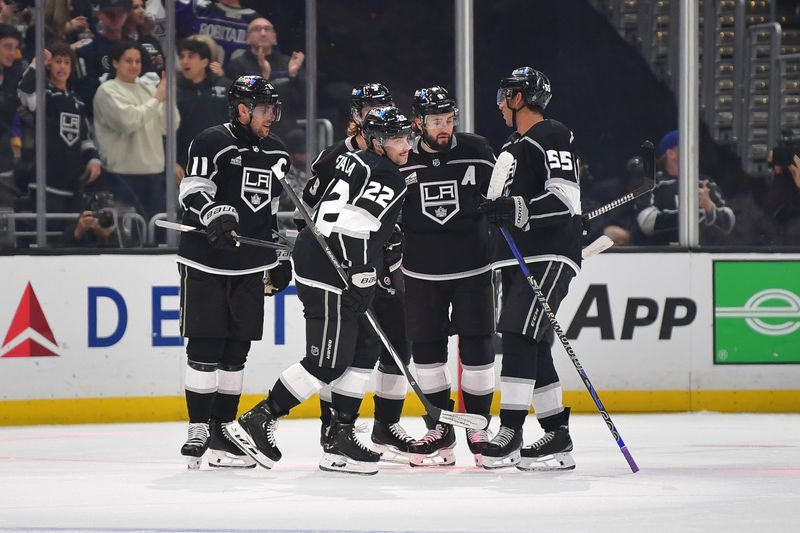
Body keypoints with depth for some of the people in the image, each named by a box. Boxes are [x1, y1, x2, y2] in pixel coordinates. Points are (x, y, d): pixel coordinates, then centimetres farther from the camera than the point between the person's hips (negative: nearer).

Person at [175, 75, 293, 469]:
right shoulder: (212, 143, -8)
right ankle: (198, 429, 1)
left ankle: (222, 431, 11)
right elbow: (192, 191, -19)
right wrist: (217, 215, -37)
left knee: (236, 350, 6)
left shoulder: (276, 153, 14)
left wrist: (281, 259, 20)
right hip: (206, 263, -6)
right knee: (205, 347, -5)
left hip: (251, 267, 6)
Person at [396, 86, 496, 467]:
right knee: (426, 350, 2)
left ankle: (478, 429, 8)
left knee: (477, 349, -2)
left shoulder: (477, 153, -4)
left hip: (472, 270, -1)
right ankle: (440, 433, 11)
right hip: (422, 274, 1)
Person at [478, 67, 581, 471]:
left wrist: (517, 210, -28)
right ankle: (557, 436, 9)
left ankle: (510, 432, -23)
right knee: (531, 348, 6)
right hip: (516, 260, 10)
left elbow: (565, 199, -20)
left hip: (548, 256, -10)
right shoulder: (511, 150, 22)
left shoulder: (552, 138, -8)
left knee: (521, 337, -18)